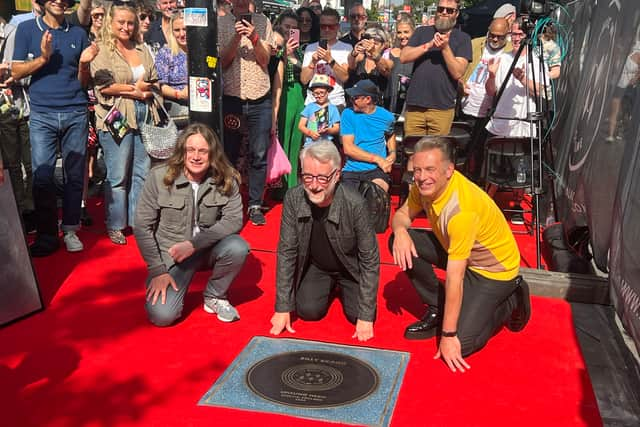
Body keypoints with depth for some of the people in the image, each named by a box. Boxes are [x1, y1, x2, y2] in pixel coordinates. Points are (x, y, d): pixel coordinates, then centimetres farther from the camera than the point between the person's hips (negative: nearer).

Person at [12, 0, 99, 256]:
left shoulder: (78, 34, 12)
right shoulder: (27, 29, 8)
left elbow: (83, 83, 13)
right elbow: (16, 72, 3)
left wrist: (83, 64, -7)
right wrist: (43, 58, -10)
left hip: (76, 113, 2)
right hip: (42, 114, -1)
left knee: (75, 175, 3)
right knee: (42, 176, -4)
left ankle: (70, 230, 14)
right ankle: (46, 235, 5)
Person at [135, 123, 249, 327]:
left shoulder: (226, 179, -10)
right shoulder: (159, 176, -13)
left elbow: (234, 220, -15)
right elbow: (142, 227, -9)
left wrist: (194, 244, -25)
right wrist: (158, 270, -13)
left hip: (207, 248, 2)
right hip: (169, 254, -1)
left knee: (238, 247, -30)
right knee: (161, 315, -20)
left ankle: (214, 296, -1)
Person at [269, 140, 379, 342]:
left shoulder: (354, 204, -31)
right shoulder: (293, 198, -23)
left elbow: (370, 259, -23)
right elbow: (286, 252, -15)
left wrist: (365, 317, -23)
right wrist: (283, 308, -16)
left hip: (350, 268, -2)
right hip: (315, 266, 2)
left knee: (357, 314, -17)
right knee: (308, 310, -17)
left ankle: (343, 287, 18)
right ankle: (329, 287, 18)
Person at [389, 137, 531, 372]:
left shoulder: (462, 209, -36)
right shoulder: (426, 184, -14)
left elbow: (454, 277, -33)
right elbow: (402, 215, 1)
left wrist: (448, 336, -27)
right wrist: (400, 231, -26)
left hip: (494, 270, -7)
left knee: (460, 344, -17)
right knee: (401, 242, -13)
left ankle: (510, 301, 7)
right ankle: (437, 310, 3)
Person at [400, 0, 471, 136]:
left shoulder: (463, 38, 5)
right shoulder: (421, 32, 14)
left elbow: (457, 72, -6)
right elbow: (403, 57, -1)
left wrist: (445, 47, -15)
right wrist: (429, 45, -11)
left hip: (442, 108, -2)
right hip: (415, 104, 2)